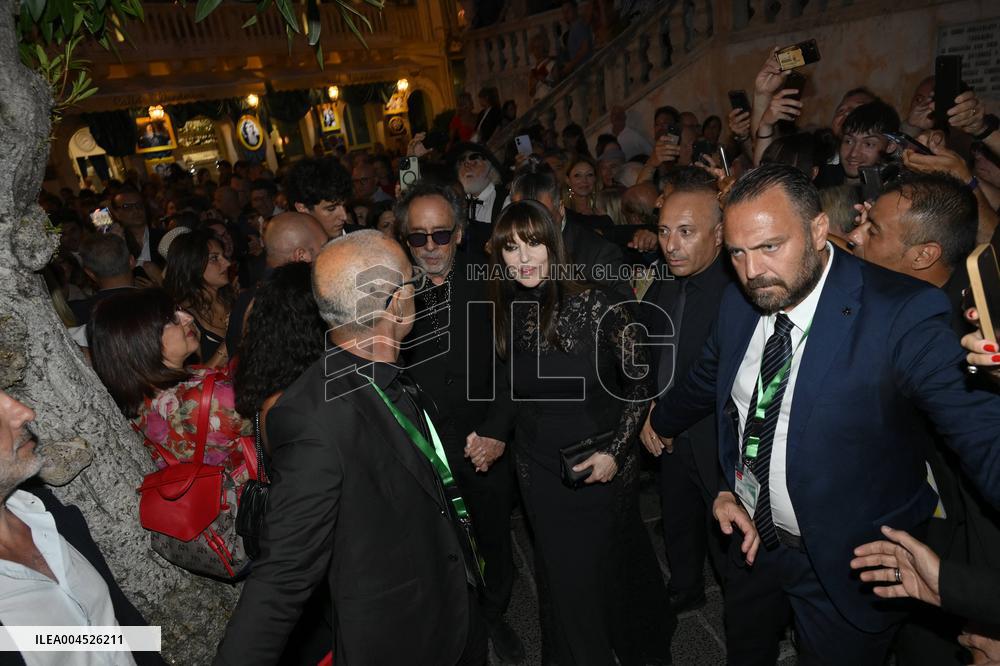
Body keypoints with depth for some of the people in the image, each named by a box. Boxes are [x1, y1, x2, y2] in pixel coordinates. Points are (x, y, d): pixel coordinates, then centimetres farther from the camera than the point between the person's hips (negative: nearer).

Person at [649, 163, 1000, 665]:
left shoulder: (901, 314, -26)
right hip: (753, 535, 5)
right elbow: (705, 386, 10)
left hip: (845, 566, -5)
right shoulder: (738, 304, -7)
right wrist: (660, 421, 25)